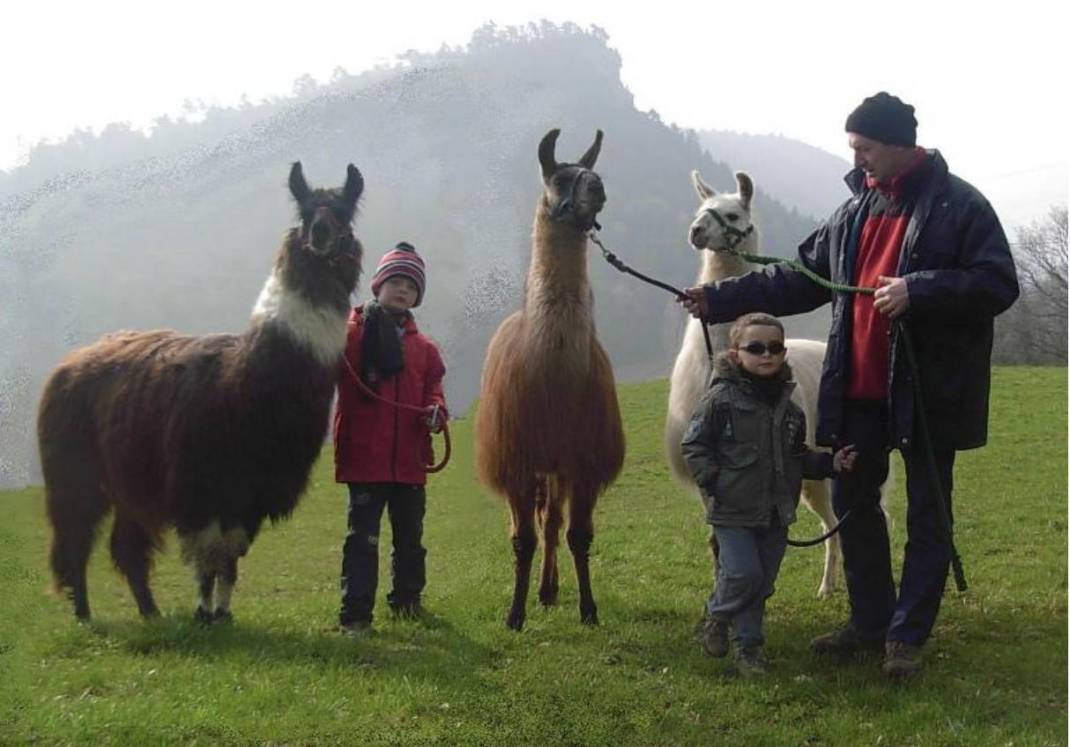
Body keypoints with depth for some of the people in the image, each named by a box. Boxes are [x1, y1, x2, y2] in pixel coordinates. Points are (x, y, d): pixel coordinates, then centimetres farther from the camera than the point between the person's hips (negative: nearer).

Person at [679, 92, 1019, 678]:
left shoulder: (958, 206, -8)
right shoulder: (855, 208, 12)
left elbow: (999, 284, -15)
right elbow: (800, 278, 15)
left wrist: (919, 290, -26)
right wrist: (722, 300, 8)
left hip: (929, 391, -7)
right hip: (859, 389, 7)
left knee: (927, 513, 4)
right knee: (852, 502, 13)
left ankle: (907, 636, 14)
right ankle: (869, 622, 27)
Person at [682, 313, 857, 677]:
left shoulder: (787, 406, 9)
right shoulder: (722, 398, -9)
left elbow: (798, 457, 18)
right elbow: (693, 446, -7)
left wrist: (830, 463, 3)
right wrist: (713, 482, -15)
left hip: (775, 511, 5)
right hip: (733, 511, -5)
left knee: (763, 581, 9)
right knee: (743, 573, -11)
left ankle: (747, 645, 22)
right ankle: (716, 617, 18)